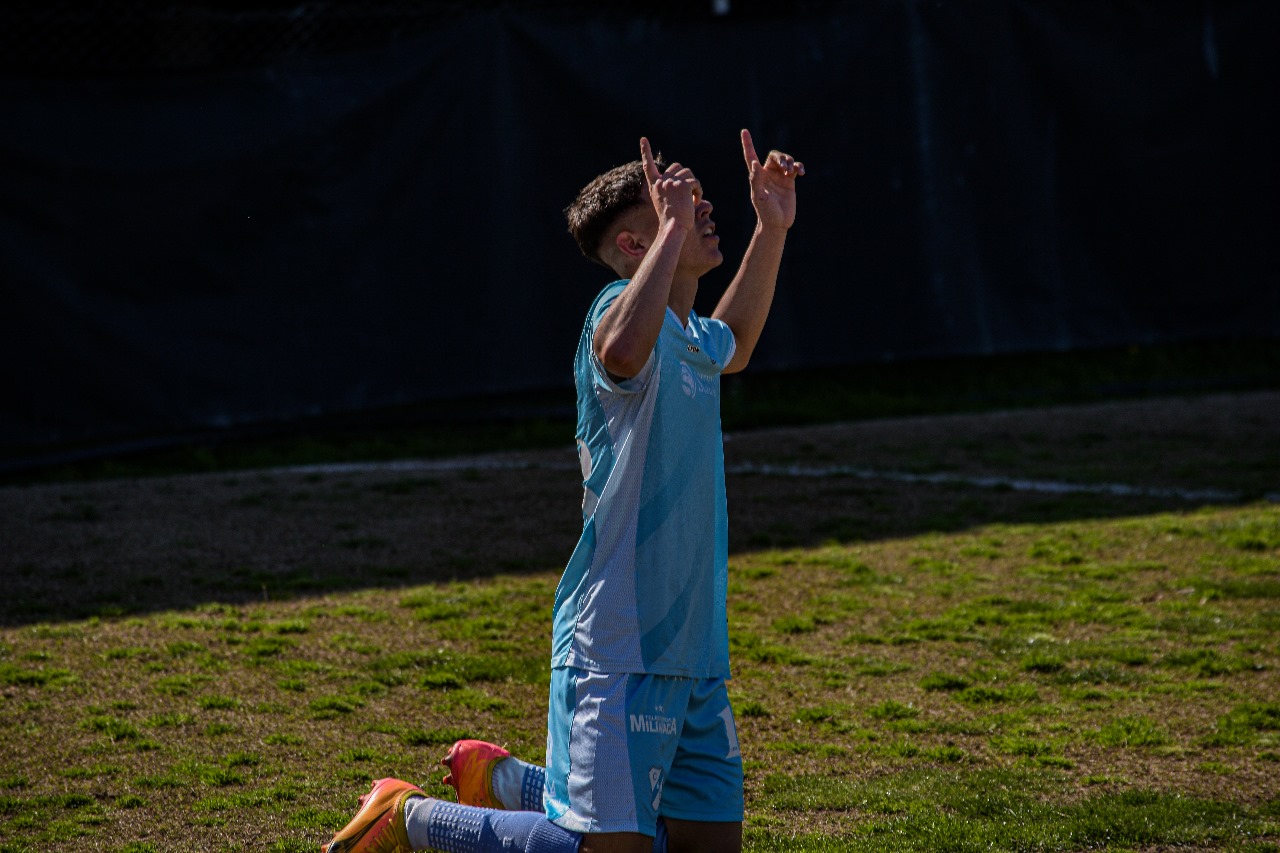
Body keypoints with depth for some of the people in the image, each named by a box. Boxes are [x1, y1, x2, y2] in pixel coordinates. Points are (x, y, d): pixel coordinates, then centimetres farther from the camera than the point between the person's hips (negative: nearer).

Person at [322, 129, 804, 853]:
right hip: (618, 653, -9)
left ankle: (505, 781, 27)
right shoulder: (623, 309, -14)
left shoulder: (691, 340, 14)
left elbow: (731, 347, 41)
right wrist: (673, 228, -32)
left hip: (694, 654, 9)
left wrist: (772, 229, 31)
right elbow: (622, 352, -41)